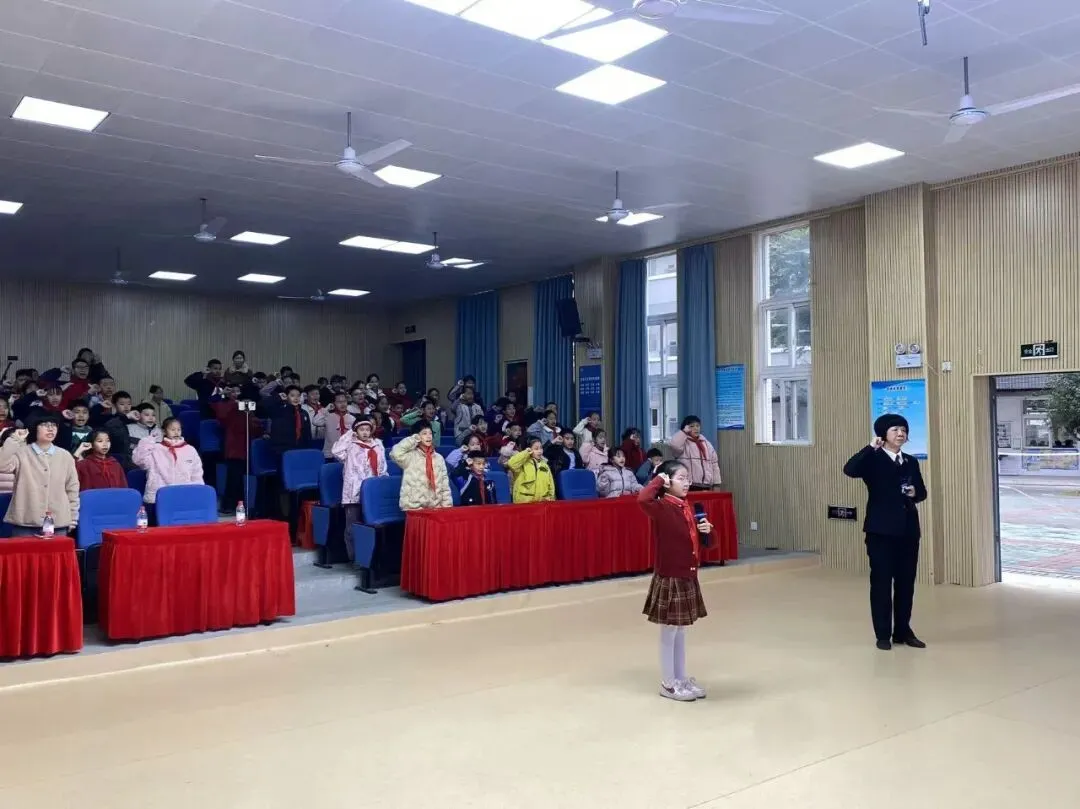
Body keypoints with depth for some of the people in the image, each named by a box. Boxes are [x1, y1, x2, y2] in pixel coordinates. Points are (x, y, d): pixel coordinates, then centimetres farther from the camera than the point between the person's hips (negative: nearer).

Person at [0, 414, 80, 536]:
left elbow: (72, 488, 12)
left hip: (58, 525, 2)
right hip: (25, 524, -2)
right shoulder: (21, 452, 1)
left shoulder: (65, 456, 8)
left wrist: (72, 519, 9)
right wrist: (14, 440, -17)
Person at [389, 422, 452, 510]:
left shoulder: (438, 458, 11)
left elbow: (445, 484, 11)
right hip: (414, 508, -4)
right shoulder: (410, 456, -2)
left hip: (435, 507, 4)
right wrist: (413, 439, -10)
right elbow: (395, 453, -23)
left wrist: (447, 505, 2)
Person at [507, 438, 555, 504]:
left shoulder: (545, 465, 16)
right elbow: (511, 464, -23)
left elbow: (550, 484, 18)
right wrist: (526, 453, -12)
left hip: (542, 503, 5)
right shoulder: (523, 463, -1)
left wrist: (551, 498, 5)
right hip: (524, 503, -5)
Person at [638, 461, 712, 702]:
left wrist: (704, 530, -2)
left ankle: (682, 679, 29)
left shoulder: (686, 507, 7)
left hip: (687, 577, 8)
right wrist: (658, 480, -25)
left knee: (681, 631, 17)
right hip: (669, 579, -8)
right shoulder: (662, 508, -18)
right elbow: (642, 499, -42)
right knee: (669, 633, 5)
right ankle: (668, 684, 17)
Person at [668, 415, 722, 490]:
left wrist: (716, 484, 12)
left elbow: (714, 464, 19)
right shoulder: (683, 442, -1)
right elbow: (673, 444, -26)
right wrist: (684, 432, -13)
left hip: (706, 487, 6)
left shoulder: (706, 443, 18)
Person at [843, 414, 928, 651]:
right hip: (881, 530, -5)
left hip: (908, 529, 5)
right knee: (881, 582, 1)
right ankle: (883, 634, 9)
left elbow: (922, 491, 18)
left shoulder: (911, 462, 13)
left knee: (906, 582, 11)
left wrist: (915, 493, -5)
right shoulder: (873, 459, -4)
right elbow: (849, 470, -22)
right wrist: (871, 447, -26)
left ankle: (903, 631, 23)